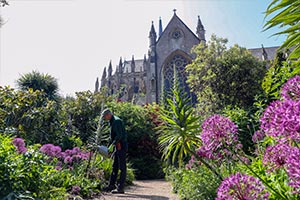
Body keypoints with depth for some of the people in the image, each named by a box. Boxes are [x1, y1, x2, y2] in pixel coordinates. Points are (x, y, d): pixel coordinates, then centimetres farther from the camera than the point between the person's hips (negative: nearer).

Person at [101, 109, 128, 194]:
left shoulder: (116, 121, -15)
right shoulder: (112, 122, 16)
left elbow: (119, 135, -23)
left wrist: (112, 145, -21)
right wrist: (110, 147, 19)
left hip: (121, 146, -10)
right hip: (117, 146, 10)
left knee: (122, 167, -4)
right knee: (114, 167, 15)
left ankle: (120, 188, 2)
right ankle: (111, 185, 24)